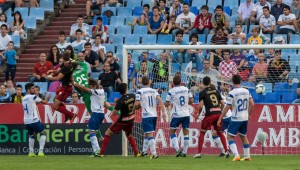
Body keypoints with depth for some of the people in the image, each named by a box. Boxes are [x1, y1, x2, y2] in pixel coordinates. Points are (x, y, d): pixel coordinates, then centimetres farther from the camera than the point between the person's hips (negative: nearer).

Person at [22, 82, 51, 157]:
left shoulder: (24, 99, 14)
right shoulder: (33, 97, -8)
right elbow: (44, 102, 0)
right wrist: (48, 98, 20)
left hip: (26, 121, 7)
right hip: (34, 120, -7)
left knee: (31, 135, 25)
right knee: (43, 133, 8)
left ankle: (31, 152, 16)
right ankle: (40, 151, -2)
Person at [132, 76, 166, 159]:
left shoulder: (140, 91, -3)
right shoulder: (154, 91, 10)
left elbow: (136, 104, -9)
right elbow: (160, 100, -4)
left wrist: (133, 110, 11)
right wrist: (163, 111, -10)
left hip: (146, 116, -5)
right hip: (154, 115, 5)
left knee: (149, 134, -7)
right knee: (146, 133, 21)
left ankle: (154, 154, -15)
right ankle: (144, 151, 30)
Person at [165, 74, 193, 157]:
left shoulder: (171, 91, -8)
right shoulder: (186, 89, 2)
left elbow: (166, 104, -4)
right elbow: (191, 100, 4)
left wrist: (169, 103, 18)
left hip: (177, 115, -3)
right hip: (186, 114, 3)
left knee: (172, 132, 8)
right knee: (186, 132, 10)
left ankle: (177, 149, -9)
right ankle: (184, 152, 9)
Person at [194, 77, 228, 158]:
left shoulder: (202, 92, 0)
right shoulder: (216, 91, 13)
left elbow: (200, 106, -7)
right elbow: (222, 103, 12)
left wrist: (198, 113, 11)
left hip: (210, 114, -4)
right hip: (218, 113, 4)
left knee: (202, 132, 8)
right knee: (220, 132, 19)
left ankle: (199, 152, 3)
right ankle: (226, 151, 9)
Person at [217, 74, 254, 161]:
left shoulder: (232, 93, -14)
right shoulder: (246, 91, 4)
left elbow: (227, 107, -14)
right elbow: (252, 104, 6)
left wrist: (220, 119, -7)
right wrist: (248, 114, 22)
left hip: (236, 118, -6)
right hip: (245, 118, 6)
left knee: (230, 137, 0)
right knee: (243, 136, 21)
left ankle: (236, 155, -16)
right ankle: (247, 156, 25)